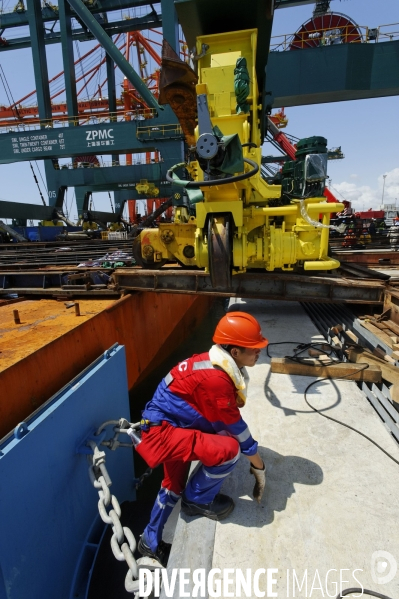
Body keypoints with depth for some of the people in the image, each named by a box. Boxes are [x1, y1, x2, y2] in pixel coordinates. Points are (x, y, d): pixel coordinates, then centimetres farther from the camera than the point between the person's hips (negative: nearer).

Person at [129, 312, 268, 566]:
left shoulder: (218, 365, -1)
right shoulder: (215, 378, -30)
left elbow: (229, 421, 8)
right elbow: (236, 429, -20)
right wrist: (259, 467, -4)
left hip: (169, 426, 10)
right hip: (162, 432, -10)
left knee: (174, 485, 27)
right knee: (229, 449, -23)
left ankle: (151, 542, 51)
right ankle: (198, 499, 5)